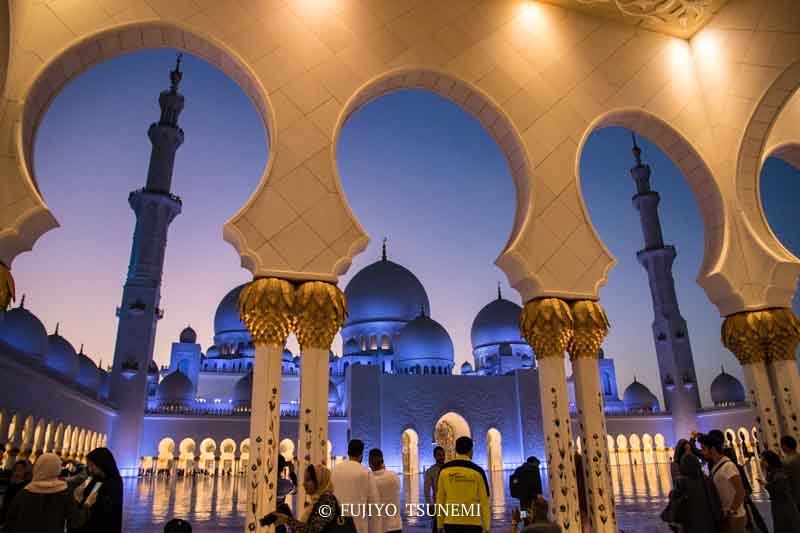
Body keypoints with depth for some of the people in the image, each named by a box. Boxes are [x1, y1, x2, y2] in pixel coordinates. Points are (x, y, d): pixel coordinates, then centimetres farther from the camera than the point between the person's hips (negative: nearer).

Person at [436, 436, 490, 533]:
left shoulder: (444, 470, -1)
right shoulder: (477, 471, -7)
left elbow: (440, 499, 3)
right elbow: (484, 501, -5)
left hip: (451, 523, 2)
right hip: (472, 524, -2)